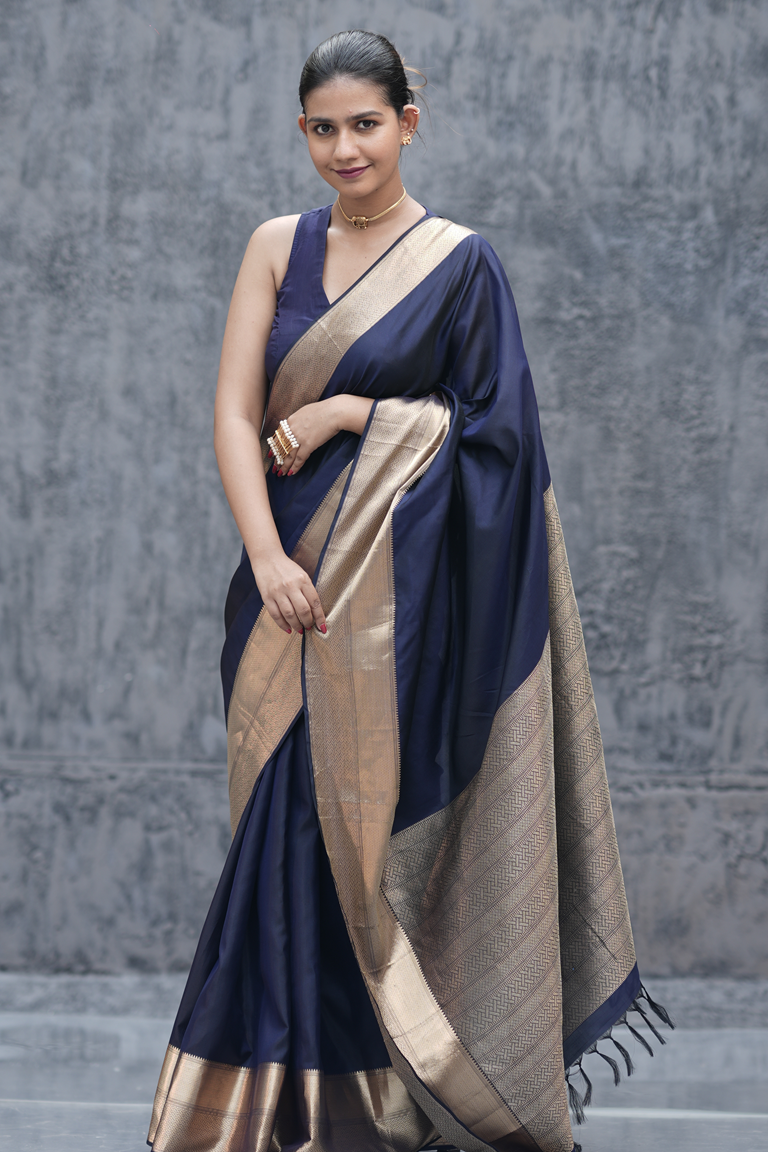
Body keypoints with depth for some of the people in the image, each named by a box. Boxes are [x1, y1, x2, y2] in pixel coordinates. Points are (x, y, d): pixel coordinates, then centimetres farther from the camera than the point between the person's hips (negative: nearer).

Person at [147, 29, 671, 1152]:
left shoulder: (460, 262, -1)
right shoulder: (278, 247, 9)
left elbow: (496, 431, -4)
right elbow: (235, 412, 1)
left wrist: (352, 412, -10)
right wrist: (267, 555, -12)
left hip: (402, 591, -4)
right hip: (294, 577, 4)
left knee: (375, 824, -5)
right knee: (292, 821, 3)